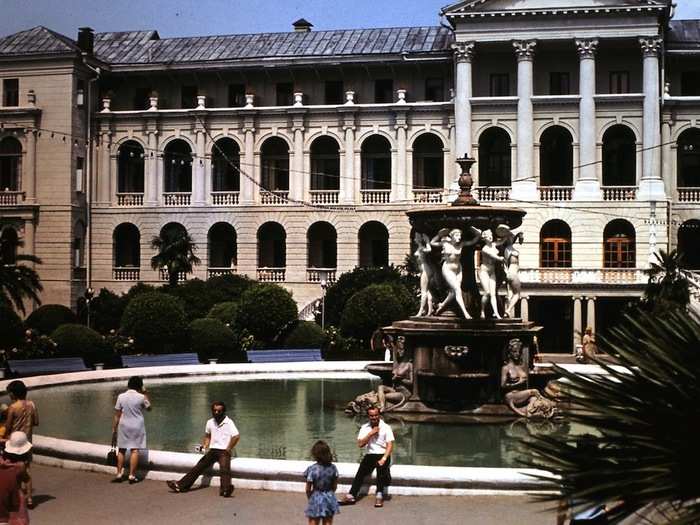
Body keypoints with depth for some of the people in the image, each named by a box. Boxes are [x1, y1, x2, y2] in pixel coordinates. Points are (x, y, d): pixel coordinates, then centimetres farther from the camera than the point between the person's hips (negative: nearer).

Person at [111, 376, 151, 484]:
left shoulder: (121, 397, -4)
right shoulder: (141, 397, -8)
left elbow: (117, 415, -1)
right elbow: (149, 407, 12)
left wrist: (114, 428, 7)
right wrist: (145, 394, 13)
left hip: (123, 426, 2)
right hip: (137, 427, -2)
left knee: (121, 450, 11)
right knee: (135, 450, 0)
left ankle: (119, 474, 11)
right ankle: (132, 476, -2)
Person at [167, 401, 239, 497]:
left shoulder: (228, 422, -7)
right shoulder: (210, 422, 12)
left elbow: (236, 437, -14)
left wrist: (228, 450, -11)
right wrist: (204, 446, 10)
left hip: (224, 451, -6)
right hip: (212, 450, 6)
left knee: (224, 469, -31)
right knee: (198, 467, -8)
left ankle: (226, 489, -56)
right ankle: (180, 485, -12)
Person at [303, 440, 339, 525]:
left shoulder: (312, 469, -16)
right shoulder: (333, 468, -5)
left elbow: (308, 489, -10)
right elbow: (335, 486, 3)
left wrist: (310, 498, 8)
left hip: (316, 499, -4)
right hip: (330, 499, 4)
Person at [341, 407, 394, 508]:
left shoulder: (386, 427, 0)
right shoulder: (364, 428, 8)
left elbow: (390, 445, -7)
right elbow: (360, 444, -1)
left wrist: (383, 459, -21)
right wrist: (370, 433, -12)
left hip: (382, 455, -3)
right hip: (369, 455, 3)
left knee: (381, 467, -32)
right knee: (361, 472, -21)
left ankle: (379, 496, -34)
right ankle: (351, 496, -30)